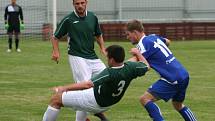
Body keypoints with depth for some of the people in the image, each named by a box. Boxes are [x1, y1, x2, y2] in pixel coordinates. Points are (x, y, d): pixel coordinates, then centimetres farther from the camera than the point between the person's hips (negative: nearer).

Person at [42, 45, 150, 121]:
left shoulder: (109, 73, -34)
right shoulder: (129, 67, -16)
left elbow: (88, 84, -34)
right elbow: (146, 66, 4)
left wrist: (64, 88, -28)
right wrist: (137, 53, 21)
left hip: (95, 102, -8)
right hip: (106, 105, 8)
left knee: (56, 99, -4)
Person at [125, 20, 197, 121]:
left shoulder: (143, 43, -9)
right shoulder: (154, 37, 16)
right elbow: (167, 42, 38)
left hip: (172, 79, -9)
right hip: (184, 75, 9)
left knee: (145, 99, -11)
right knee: (178, 105, 28)